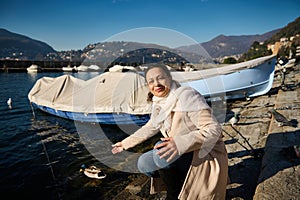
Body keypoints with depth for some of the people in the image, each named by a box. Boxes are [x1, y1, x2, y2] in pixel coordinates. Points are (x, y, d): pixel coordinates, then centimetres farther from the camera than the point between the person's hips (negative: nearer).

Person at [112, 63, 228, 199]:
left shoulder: (187, 96, -23)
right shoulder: (159, 103, 2)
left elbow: (213, 129, -28)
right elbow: (150, 127, 18)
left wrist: (181, 144, -42)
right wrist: (126, 143, 23)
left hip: (205, 156, -8)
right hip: (184, 155, 8)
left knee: (161, 151, -30)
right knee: (143, 163, -1)